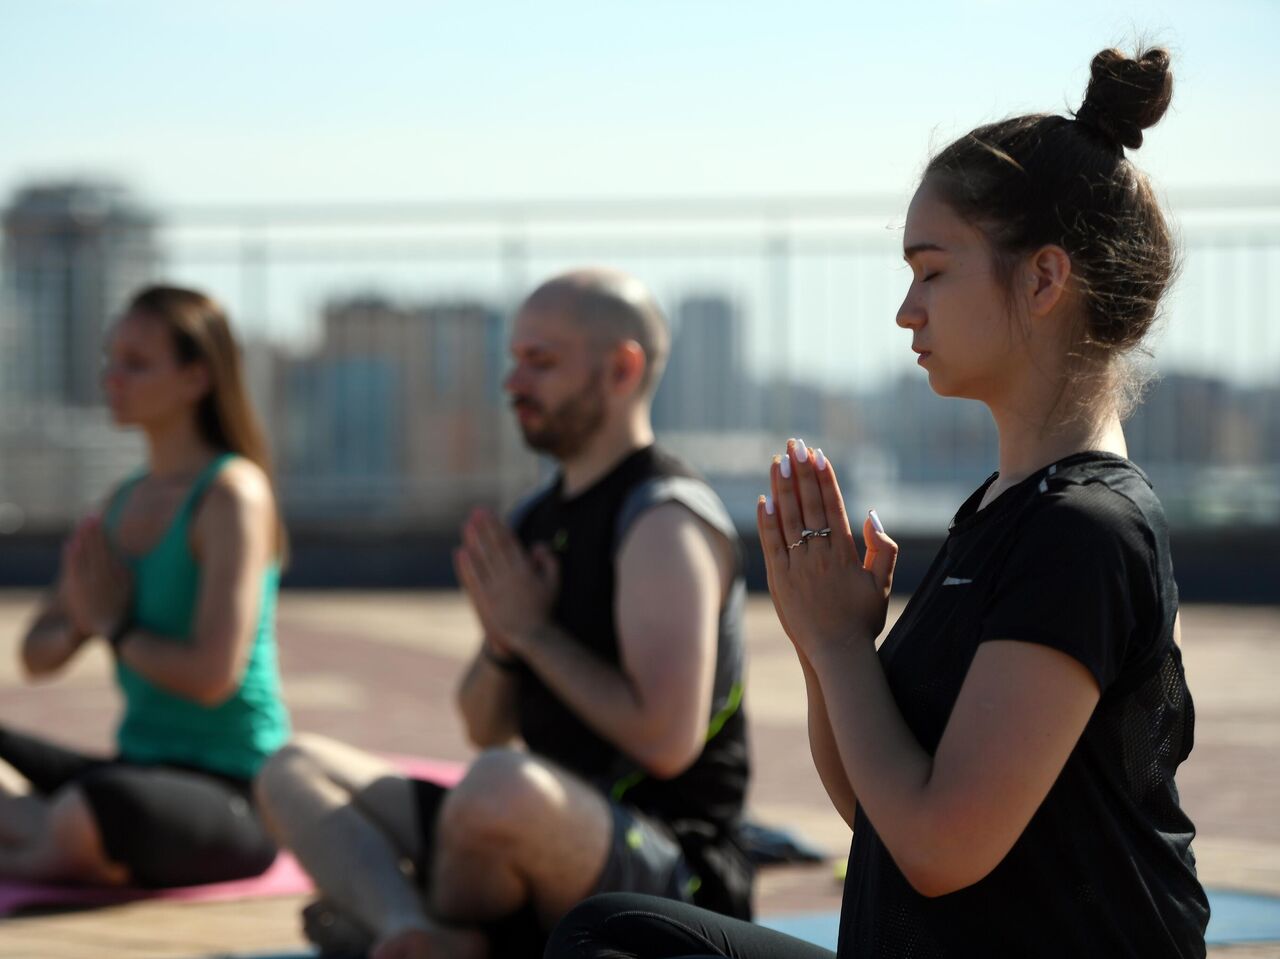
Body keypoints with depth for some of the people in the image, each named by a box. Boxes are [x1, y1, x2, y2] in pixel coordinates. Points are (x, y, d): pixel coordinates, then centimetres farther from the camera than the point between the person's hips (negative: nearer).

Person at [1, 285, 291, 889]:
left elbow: (213, 675, -21)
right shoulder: (124, 502, 12)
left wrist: (116, 628, -6)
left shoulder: (233, 494, -11)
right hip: (142, 769, 8)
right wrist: (79, 620, -8)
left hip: (235, 797, -8)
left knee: (88, 810, -37)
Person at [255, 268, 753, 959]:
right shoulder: (538, 518, 15)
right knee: (295, 768, 7)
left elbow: (666, 740, -24)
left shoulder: (664, 522, -12)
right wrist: (501, 642, -3)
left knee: (506, 786, -40)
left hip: (675, 873, -10)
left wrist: (535, 630, -14)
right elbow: (486, 729, 19)